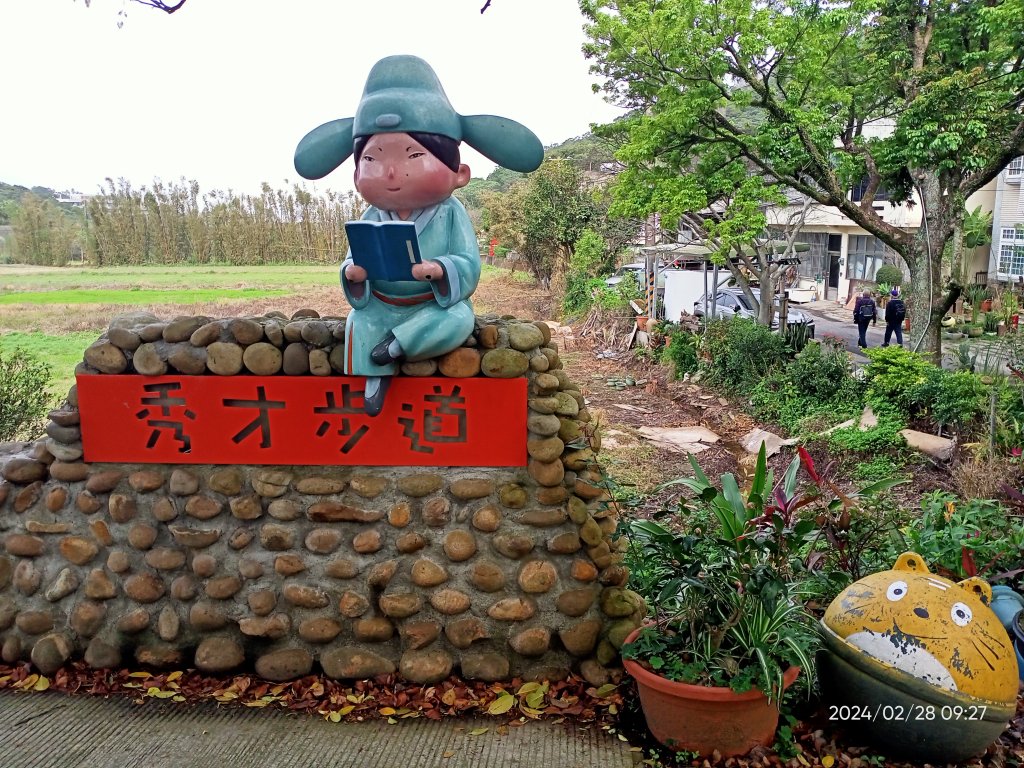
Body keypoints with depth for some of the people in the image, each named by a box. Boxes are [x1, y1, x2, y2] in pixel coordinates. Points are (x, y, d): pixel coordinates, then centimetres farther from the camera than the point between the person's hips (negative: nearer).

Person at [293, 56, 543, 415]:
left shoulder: (450, 214, -13)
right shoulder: (373, 218, -4)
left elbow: (469, 264, -18)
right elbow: (354, 257, -3)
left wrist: (440, 269, -39)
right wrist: (352, 272, -28)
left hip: (436, 303, -3)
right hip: (382, 304, 3)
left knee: (459, 320, -29)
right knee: (359, 321, -20)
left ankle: (394, 346, -20)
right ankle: (376, 376, -10)